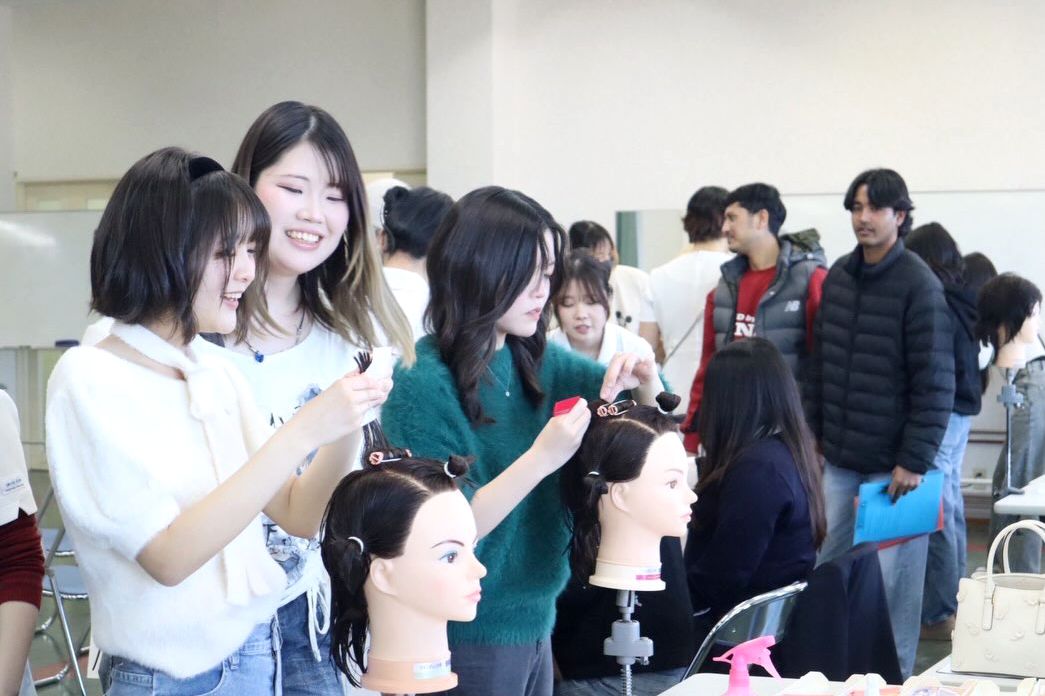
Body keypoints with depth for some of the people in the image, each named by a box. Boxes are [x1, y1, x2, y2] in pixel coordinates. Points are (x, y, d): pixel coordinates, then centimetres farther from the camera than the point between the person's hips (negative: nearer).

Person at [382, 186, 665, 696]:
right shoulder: (422, 385, -16)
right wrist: (540, 458, -28)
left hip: (536, 622, 7)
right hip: (470, 639, -7)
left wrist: (642, 384, -8)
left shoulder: (535, 362, 4)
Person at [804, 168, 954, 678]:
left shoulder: (919, 285, -10)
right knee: (824, 565, 10)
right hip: (837, 459, 6)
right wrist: (812, 435, 11)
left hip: (892, 463, -6)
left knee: (892, 574, 0)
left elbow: (935, 383, -12)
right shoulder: (838, 276, 8)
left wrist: (915, 460, -15)